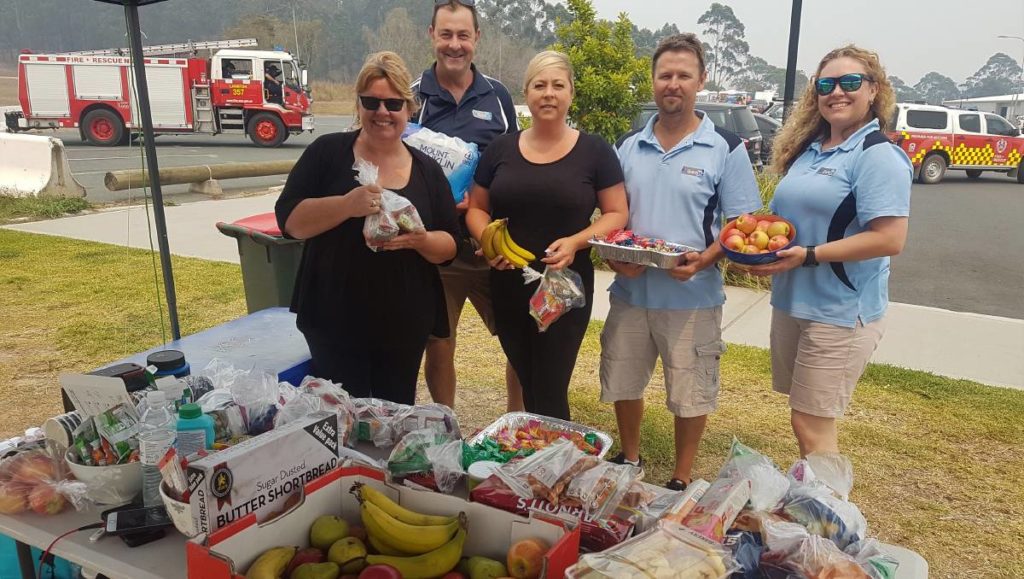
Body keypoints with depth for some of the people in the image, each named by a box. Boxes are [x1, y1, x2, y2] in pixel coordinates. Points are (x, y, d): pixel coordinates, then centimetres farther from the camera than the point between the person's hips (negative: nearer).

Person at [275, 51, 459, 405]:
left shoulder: (427, 170, 4)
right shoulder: (328, 152, -2)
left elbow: (450, 246, 5)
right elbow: (289, 220, -8)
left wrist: (420, 239, -18)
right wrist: (346, 204, -25)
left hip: (405, 325, 2)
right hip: (335, 321, -2)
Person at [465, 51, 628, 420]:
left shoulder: (595, 151, -2)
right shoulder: (500, 149, 5)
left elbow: (616, 214, 0)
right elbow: (476, 208, 11)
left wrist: (576, 242, -18)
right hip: (507, 287, 3)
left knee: (550, 395, -1)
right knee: (527, 387, 16)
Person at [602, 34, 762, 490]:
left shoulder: (726, 149, -5)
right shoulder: (628, 146, 6)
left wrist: (703, 260, -23)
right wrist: (613, 256, -10)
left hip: (693, 297, -3)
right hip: (630, 292, 4)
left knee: (690, 395, 7)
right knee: (621, 384, 16)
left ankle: (682, 480, 29)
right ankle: (629, 461, 40)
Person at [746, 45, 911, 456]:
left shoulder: (878, 155, -12)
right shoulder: (808, 148, 11)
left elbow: (891, 239, -21)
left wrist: (808, 255, -23)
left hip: (840, 312, -8)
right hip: (792, 302, 8)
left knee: (811, 425, -1)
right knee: (806, 419, 18)